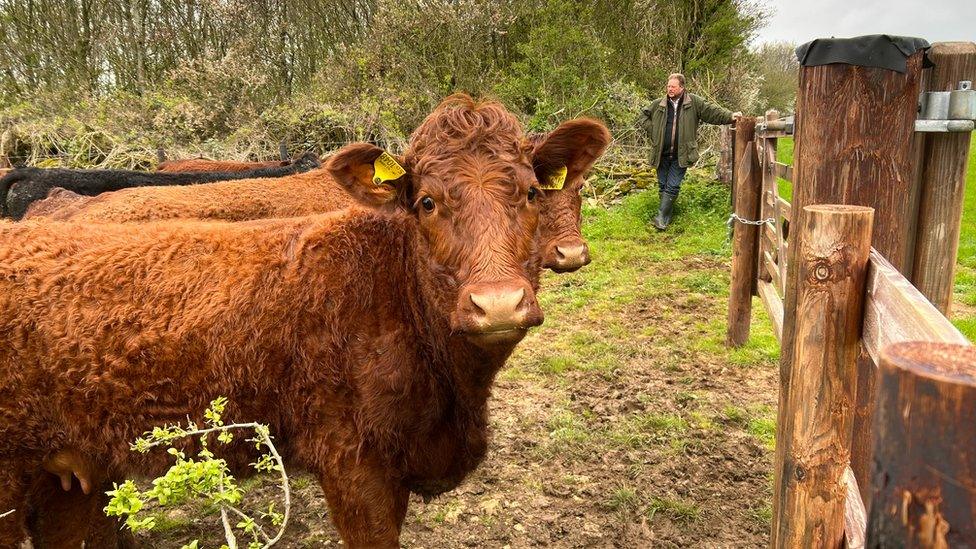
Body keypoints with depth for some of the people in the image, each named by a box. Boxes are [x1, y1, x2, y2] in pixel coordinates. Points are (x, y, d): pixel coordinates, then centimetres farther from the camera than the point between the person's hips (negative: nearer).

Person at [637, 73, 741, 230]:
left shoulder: (694, 102, 0)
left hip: (681, 155, -3)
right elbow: (642, 116, 15)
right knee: (663, 186, 10)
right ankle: (666, 216, 23)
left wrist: (730, 116, -16)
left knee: (672, 187, -4)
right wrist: (651, 130, 1)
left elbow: (712, 111, -3)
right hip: (662, 154, 3)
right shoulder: (659, 104, 5)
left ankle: (662, 218, -1)